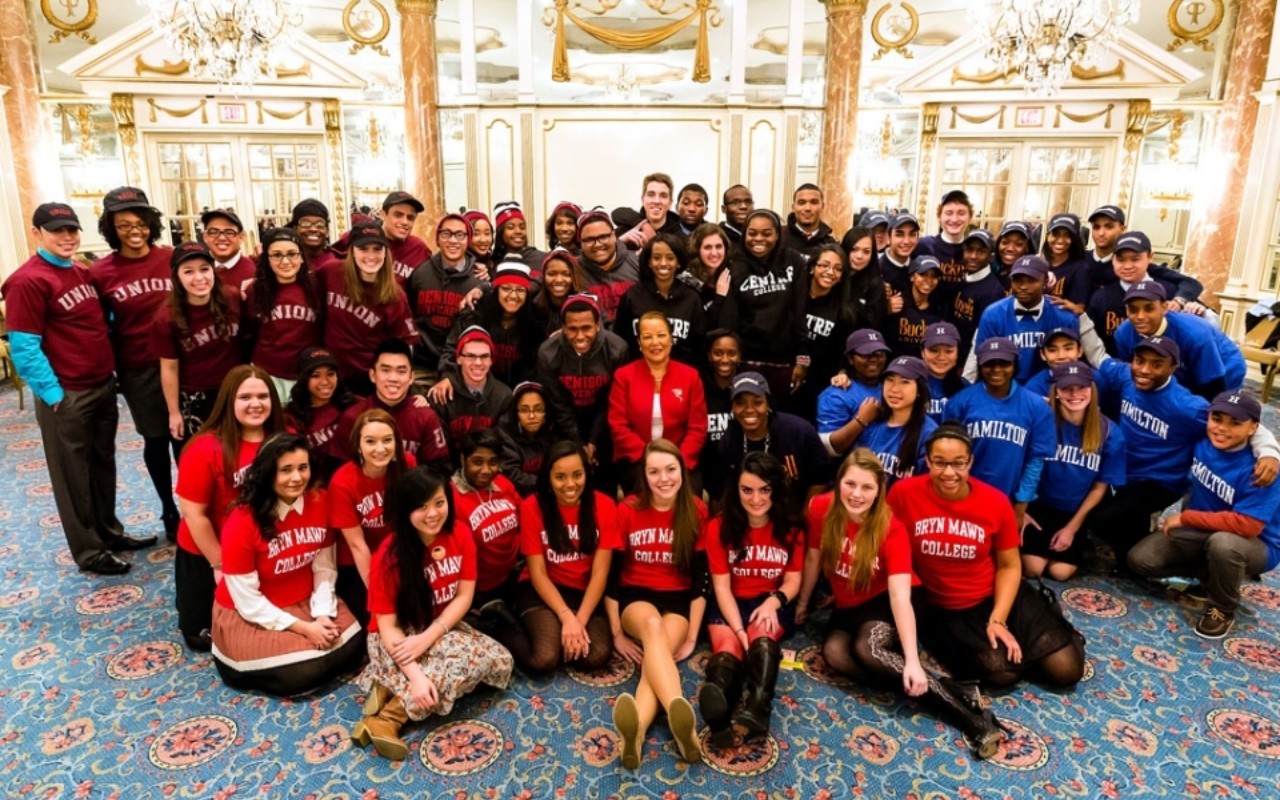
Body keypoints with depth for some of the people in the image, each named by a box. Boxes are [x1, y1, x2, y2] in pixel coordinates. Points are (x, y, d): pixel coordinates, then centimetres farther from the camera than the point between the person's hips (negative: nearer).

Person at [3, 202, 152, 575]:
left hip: (104, 386, 8)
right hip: (66, 396, -7)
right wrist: (52, 393, -16)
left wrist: (111, 372, 10)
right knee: (74, 475, 6)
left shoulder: (81, 272, 11)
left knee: (103, 465, 18)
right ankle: (89, 551, 17)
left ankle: (109, 530, 33)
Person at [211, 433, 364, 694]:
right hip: (248, 616, -5)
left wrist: (323, 615, -16)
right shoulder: (242, 522, -23)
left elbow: (324, 567, -3)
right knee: (301, 673, -20)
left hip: (306, 602, 5)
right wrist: (302, 628, -21)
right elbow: (247, 599, -19)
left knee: (353, 646, -13)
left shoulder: (319, 502, -9)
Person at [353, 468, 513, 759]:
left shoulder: (460, 533, -10)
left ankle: (393, 690, -14)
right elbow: (387, 624, -18)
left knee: (499, 660, -18)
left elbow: (464, 597, -8)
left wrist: (427, 638, -23)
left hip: (442, 628, 6)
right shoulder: (389, 557, -20)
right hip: (397, 638, -6)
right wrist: (415, 675, -31)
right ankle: (386, 720, -20)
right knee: (468, 659, -30)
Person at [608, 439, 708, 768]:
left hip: (678, 600, 1)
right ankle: (683, 721, -59)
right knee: (653, 625, -36)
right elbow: (612, 573, -3)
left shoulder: (697, 512, -5)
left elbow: (700, 577, -3)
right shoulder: (627, 510, -7)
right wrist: (617, 633, -4)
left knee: (662, 645, -32)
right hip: (635, 596, -1)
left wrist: (691, 636, -8)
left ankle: (636, 731, -55)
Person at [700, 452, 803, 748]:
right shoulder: (719, 527, -5)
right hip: (730, 606, -1)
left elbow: (793, 580, 1)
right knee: (727, 647, -34)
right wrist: (739, 630, -24)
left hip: (771, 605, 1)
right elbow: (722, 586, -8)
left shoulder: (790, 528, 1)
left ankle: (755, 713, -59)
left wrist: (774, 601, -22)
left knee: (762, 635, -35)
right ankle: (720, 717, -65)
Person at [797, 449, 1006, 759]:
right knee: (834, 652, -28)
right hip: (848, 606, 4)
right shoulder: (820, 509, -16)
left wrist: (912, 662, -39)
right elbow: (813, 558, 1)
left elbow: (900, 596, -31)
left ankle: (972, 716, -29)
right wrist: (802, 603, 13)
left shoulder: (891, 528, -24)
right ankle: (937, 690, -25)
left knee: (867, 649, -35)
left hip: (884, 602, -4)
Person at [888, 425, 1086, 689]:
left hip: (997, 596, 2)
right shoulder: (904, 493, -16)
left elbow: (1009, 566, -1)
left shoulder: (996, 503, -10)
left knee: (1066, 671, -8)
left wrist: (998, 619, -12)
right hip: (943, 609, -1)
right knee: (1001, 673, -22)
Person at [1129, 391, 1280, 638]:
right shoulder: (1203, 442, -10)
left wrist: (1186, 518, -24)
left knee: (1223, 543, -40)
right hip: (1203, 532, 5)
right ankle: (1213, 574, 11)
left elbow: (1246, 525, -32)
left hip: (1256, 544, -5)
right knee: (1140, 559, -10)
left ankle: (1223, 610, -11)